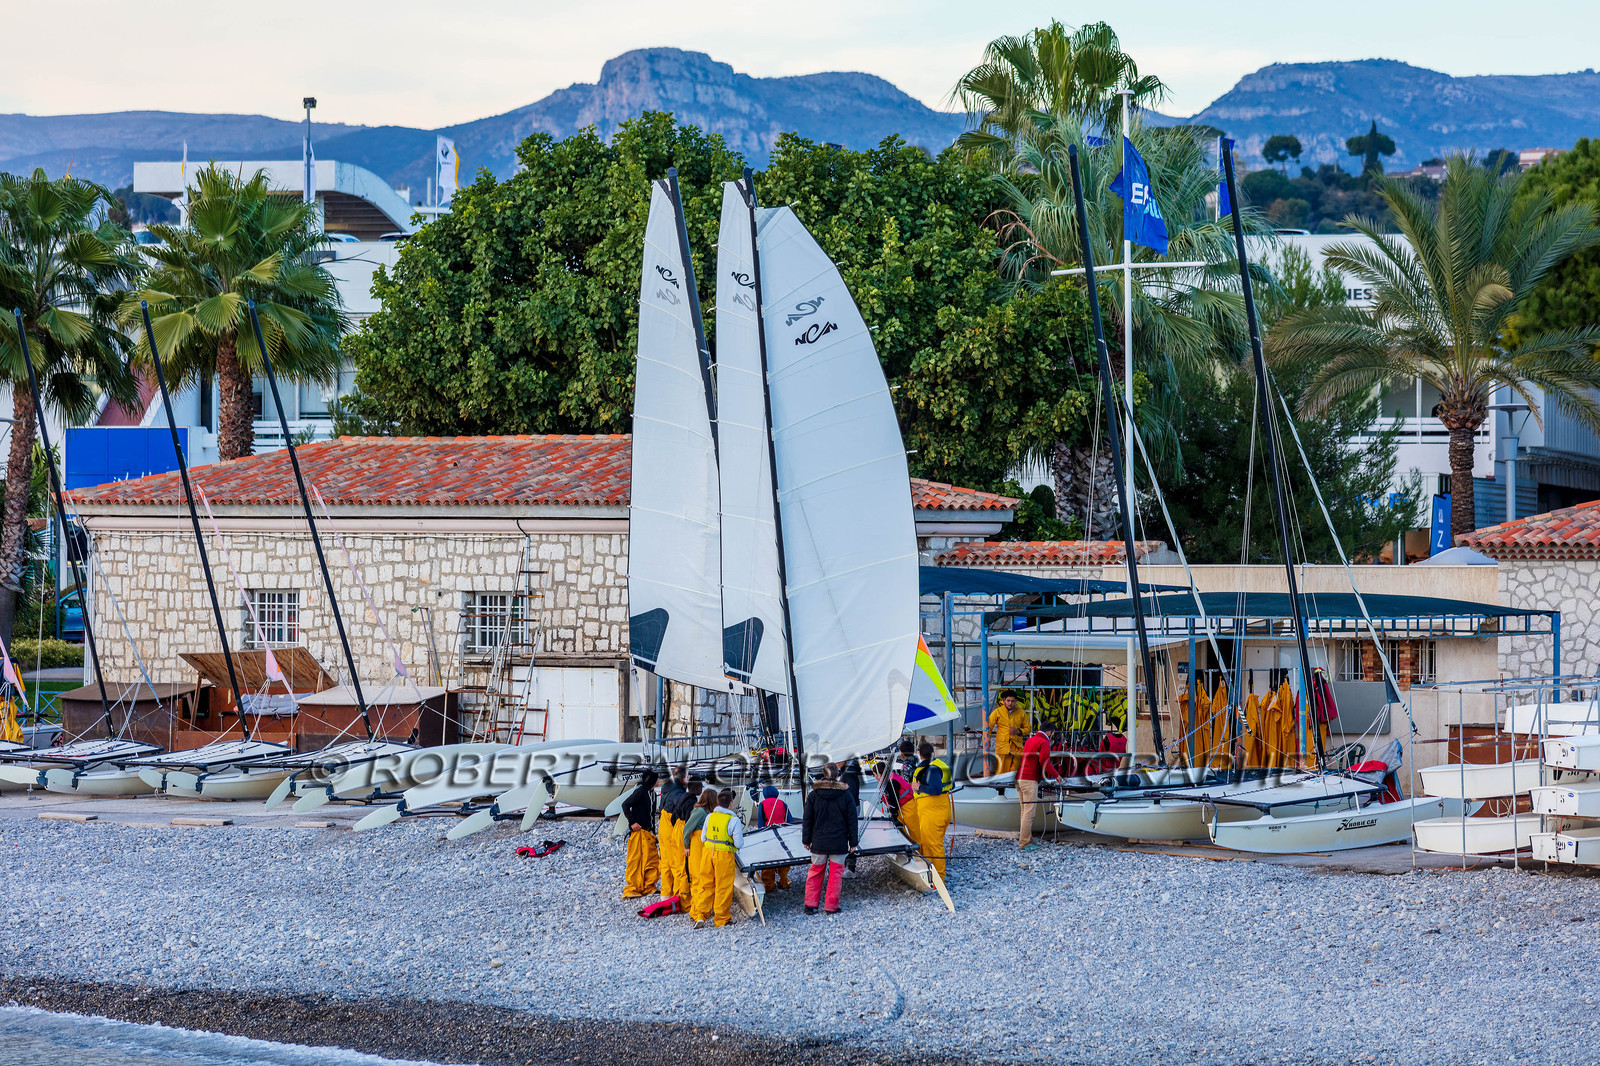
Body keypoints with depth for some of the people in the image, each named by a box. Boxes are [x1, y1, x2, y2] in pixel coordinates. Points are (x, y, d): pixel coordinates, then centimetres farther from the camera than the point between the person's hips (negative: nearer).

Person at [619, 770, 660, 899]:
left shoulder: (652, 793, 15)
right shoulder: (640, 792, -12)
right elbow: (625, 805, -17)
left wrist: (653, 828, 17)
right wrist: (632, 822, -18)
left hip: (648, 832, 8)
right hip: (638, 831, -8)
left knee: (652, 859, 6)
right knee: (636, 859, -5)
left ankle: (648, 888, 13)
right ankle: (633, 888, -2)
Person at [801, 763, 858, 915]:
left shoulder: (813, 795, -2)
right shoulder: (846, 795, -4)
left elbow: (807, 820, 3)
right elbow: (852, 821, 0)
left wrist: (806, 840, 12)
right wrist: (853, 842, 7)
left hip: (819, 842, 1)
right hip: (839, 843, -1)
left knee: (815, 872, 11)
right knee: (835, 874, 6)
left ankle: (810, 905, 9)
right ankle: (831, 906, 7)